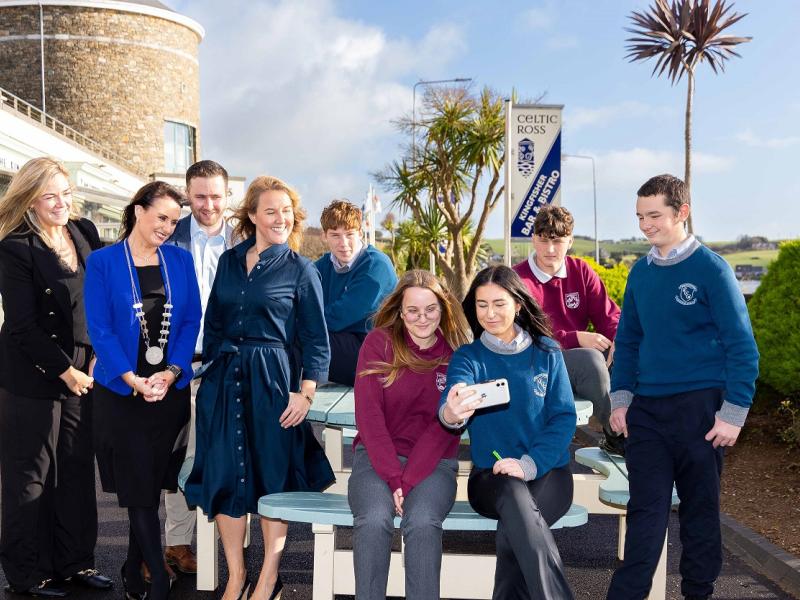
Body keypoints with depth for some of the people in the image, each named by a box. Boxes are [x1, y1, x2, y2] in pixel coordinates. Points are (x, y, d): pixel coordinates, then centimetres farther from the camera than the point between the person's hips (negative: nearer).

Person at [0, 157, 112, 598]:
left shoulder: (85, 232, 6)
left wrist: (97, 359, 2)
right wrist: (66, 371, -12)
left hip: (83, 372, 6)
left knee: (78, 470, 12)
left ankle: (75, 560, 25)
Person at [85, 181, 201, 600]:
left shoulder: (180, 260, 5)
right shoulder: (103, 262, -3)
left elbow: (191, 321, 3)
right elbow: (100, 329, -7)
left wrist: (171, 373, -10)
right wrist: (134, 380, -15)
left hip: (171, 389, 3)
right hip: (121, 392, -3)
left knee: (152, 485, 10)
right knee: (138, 486, -1)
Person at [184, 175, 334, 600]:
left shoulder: (299, 269, -1)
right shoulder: (229, 261, 9)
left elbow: (316, 340, -2)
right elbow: (213, 324, 15)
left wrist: (306, 392, -10)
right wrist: (213, 368, 10)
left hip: (270, 379, -3)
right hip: (223, 379, 4)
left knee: (272, 476, 4)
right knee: (225, 474, 4)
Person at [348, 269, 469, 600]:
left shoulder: (456, 355, 2)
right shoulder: (379, 343, 0)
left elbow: (443, 427, -4)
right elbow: (368, 414, -7)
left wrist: (408, 480, -17)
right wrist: (393, 478, -17)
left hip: (434, 462, 0)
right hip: (377, 457, 0)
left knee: (422, 523, -31)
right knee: (374, 520, -31)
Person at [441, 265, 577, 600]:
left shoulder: (546, 352, 4)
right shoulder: (468, 357, 2)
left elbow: (564, 417, -1)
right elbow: (452, 398, -20)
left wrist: (530, 463, -19)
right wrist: (451, 415, -47)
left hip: (547, 472, 0)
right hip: (490, 476, 0)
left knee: (512, 533, -33)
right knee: (514, 495, -36)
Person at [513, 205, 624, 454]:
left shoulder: (581, 271, 7)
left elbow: (609, 315, 3)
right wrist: (576, 339, -26)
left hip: (581, 354, 5)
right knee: (590, 359, -34)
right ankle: (615, 434, -18)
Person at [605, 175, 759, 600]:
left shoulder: (711, 269, -7)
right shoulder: (641, 273, 8)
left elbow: (741, 346, -7)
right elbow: (628, 339, 16)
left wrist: (733, 413, -12)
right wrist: (620, 399, 7)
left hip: (699, 406, -4)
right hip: (647, 407, 4)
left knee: (700, 509, 9)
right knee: (645, 508, 4)